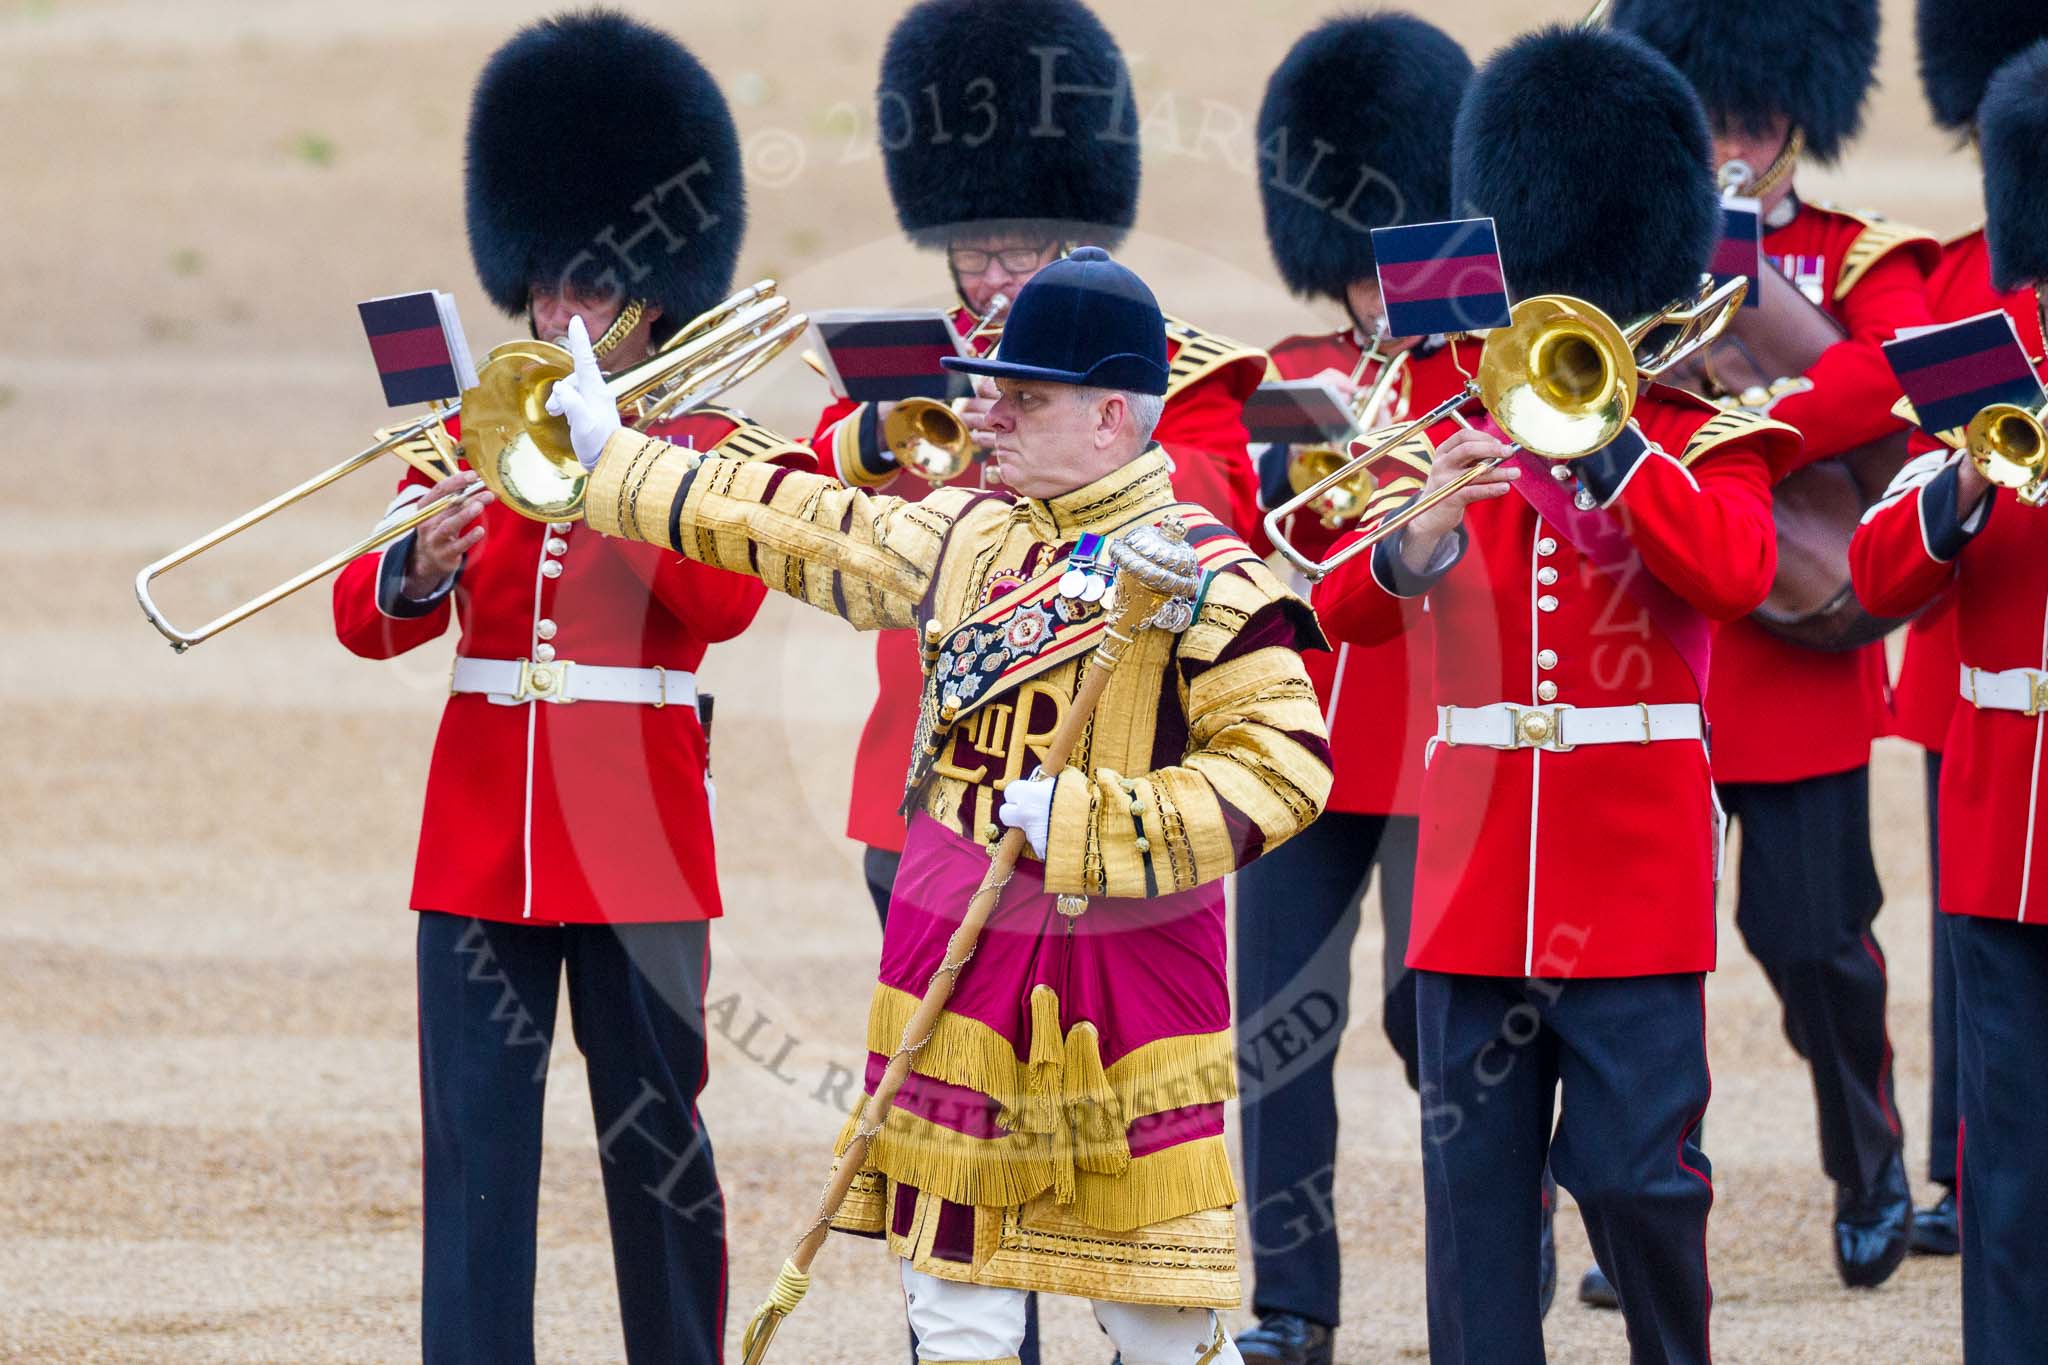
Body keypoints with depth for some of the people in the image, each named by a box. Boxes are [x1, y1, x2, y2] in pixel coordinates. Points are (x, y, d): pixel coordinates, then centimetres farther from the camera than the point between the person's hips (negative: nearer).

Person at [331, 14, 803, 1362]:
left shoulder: (706, 442, 3)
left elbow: (725, 602, -15)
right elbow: (365, 618, 3)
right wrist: (416, 571, -19)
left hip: (640, 836, -3)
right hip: (483, 834, 3)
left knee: (656, 1137, 3)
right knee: (475, 1144, -1)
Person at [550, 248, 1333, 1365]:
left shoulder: (1199, 574, -10)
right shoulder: (966, 536, 9)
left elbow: (1284, 765, -16)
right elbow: (807, 526, 21)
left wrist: (1095, 820, -22)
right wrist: (614, 460, 26)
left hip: (1129, 977, -6)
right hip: (955, 964, 6)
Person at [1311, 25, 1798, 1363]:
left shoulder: (1701, 444, 3)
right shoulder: (1449, 442, 10)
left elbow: (1738, 570, -18)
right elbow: (1344, 609, -2)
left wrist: (1603, 436, -22)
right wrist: (1411, 540, -24)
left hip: (1634, 884, -3)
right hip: (1474, 884, 3)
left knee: (1637, 1168, -1)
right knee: (1474, 1176, 2)